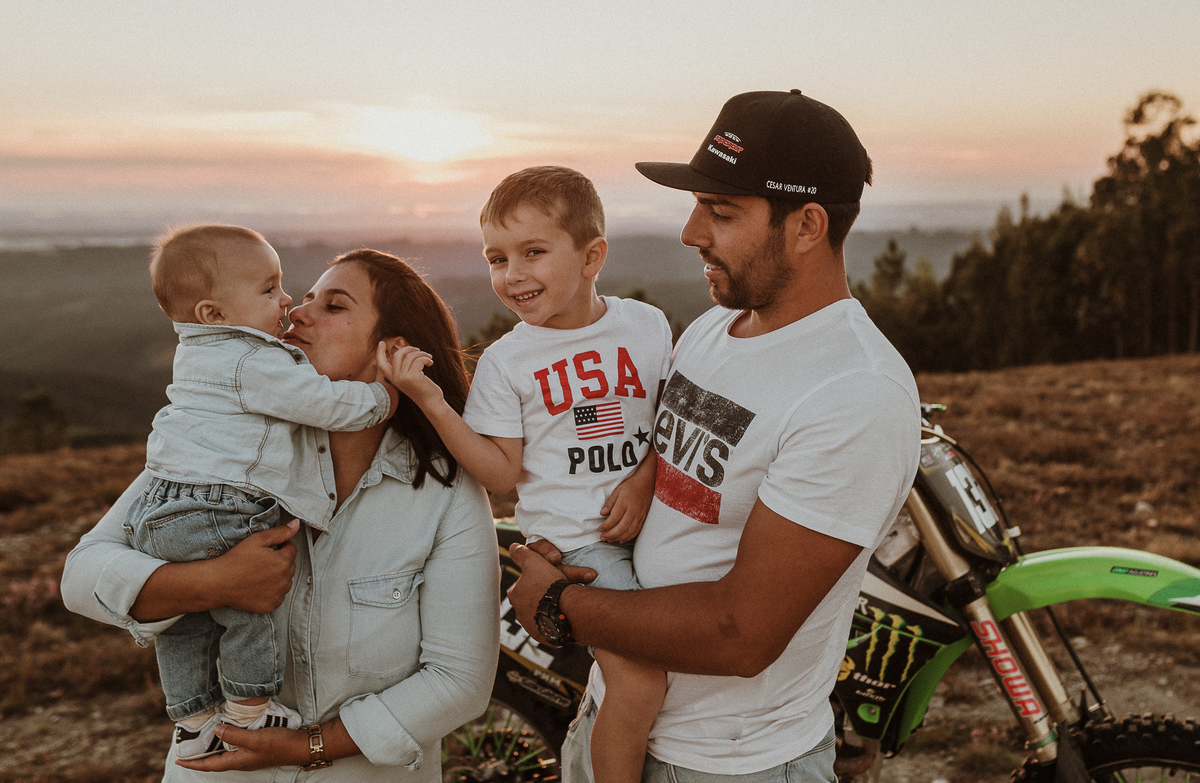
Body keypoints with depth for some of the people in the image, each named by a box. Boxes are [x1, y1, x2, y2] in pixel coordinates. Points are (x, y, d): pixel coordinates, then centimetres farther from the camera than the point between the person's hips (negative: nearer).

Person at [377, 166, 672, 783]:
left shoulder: (646, 325, 2)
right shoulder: (505, 362, -4)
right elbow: (504, 474, -6)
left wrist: (644, 480, -8)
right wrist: (431, 403, -15)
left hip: (649, 519, 4)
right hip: (570, 537, -4)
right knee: (640, 679, -16)